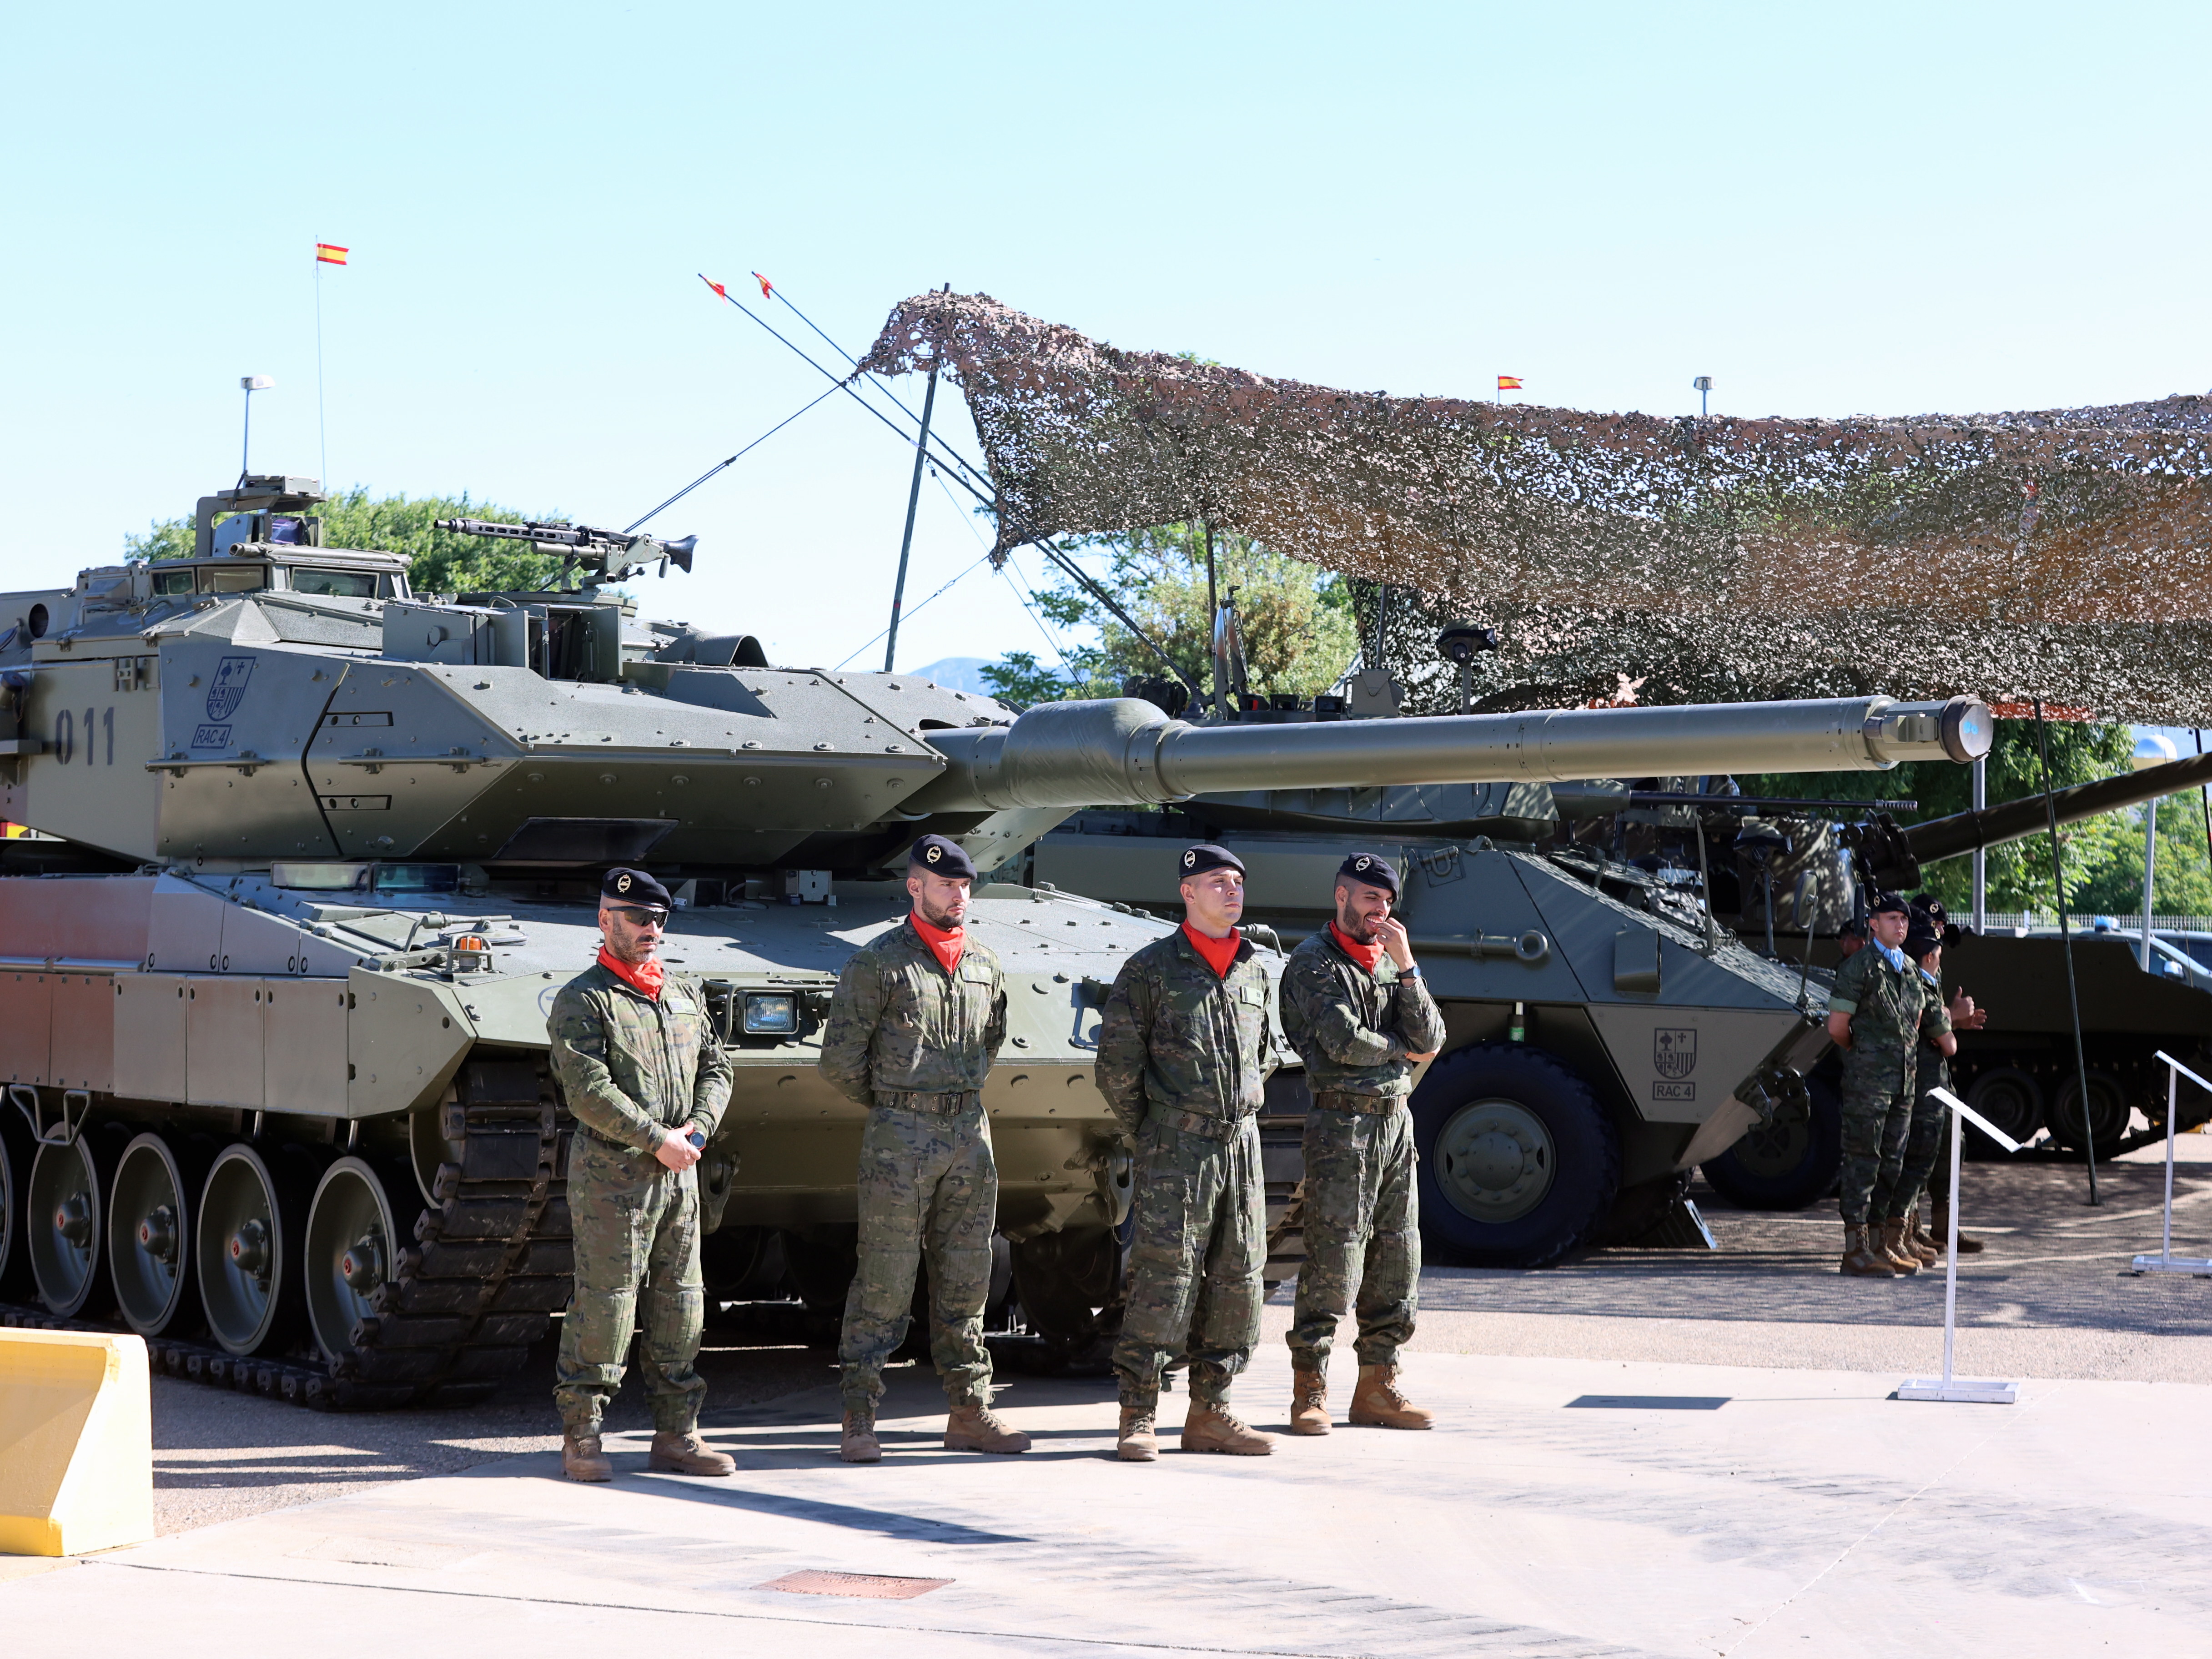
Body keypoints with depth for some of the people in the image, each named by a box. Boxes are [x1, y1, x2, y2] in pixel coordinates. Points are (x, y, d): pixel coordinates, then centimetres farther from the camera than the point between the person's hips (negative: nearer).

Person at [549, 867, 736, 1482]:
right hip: (611, 1172, -6)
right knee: (603, 1303, -6)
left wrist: (697, 1128, -4)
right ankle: (580, 1439, 3)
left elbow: (716, 1068, 15)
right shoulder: (581, 1002, -5)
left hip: (680, 1172, 7)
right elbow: (588, 1092, -14)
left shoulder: (685, 993, 16)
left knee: (681, 1303, 8)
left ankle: (676, 1436, 16)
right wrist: (658, 1140, -14)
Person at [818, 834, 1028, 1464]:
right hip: (900, 1137, -5)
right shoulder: (879, 962, -5)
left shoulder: (986, 965, 12)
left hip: (970, 1134, 5)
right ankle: (859, 1419, 0)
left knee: (965, 1282, 9)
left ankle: (970, 1411, 15)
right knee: (884, 1283, -4)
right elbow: (841, 1059, -4)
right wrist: (892, 1106, 7)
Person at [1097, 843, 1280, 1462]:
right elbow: (1116, 1063, -1)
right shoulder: (1151, 969, -3)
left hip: (1241, 1143, 6)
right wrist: (1148, 1132, 5)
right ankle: (1139, 1417, -3)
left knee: (1238, 1280, 6)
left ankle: (1209, 1412, 15)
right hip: (1176, 1148, -6)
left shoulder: (1254, 971, 12)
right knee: (1163, 1278, -9)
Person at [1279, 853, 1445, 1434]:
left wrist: (1406, 967, -4)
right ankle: (1310, 1391, -2)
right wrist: (1400, 1048, 1)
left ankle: (1377, 1387, 14)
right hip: (1342, 1125, -7)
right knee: (1332, 1261, -9)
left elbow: (1430, 1040, 5)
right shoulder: (1314, 962, -3)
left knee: (1398, 1261, 7)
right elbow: (1344, 1041, -16)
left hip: (1396, 1122, 7)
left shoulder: (1391, 961, 16)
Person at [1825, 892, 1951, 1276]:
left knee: (1891, 1164, 10)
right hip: (1867, 1081, -7)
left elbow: (1935, 1025, 28)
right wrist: (1861, 1054, 4)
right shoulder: (1859, 967, -8)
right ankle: (1856, 1251, -6)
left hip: (1904, 1081, 7)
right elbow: (1837, 1027, -10)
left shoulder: (1911, 971, 15)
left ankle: (1881, 1245, 16)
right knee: (1862, 1161, -7)